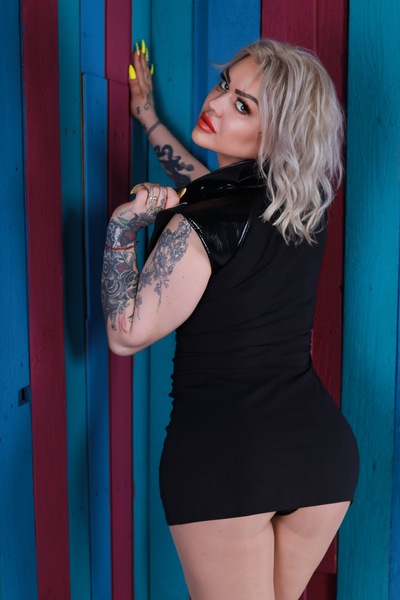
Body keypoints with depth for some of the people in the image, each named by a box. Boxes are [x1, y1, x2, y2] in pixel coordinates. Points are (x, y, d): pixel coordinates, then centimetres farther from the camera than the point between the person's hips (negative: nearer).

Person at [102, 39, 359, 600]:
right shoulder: (307, 205, 1)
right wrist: (149, 119, 30)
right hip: (321, 446, 7)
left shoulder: (197, 229, -18)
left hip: (221, 454, -6)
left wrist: (122, 226, -5)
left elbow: (126, 335, -9)